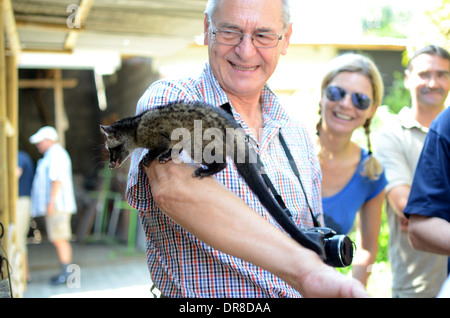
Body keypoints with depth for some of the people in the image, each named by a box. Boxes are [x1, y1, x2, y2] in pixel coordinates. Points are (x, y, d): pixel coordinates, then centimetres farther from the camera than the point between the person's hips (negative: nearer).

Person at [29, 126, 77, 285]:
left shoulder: (56, 154, -9)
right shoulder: (53, 154, 23)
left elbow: (57, 179, -19)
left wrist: (51, 202, -22)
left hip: (57, 205, -11)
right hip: (55, 206, 11)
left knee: (59, 240, -10)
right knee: (59, 240, 10)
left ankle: (66, 274, -7)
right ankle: (65, 272, 13)